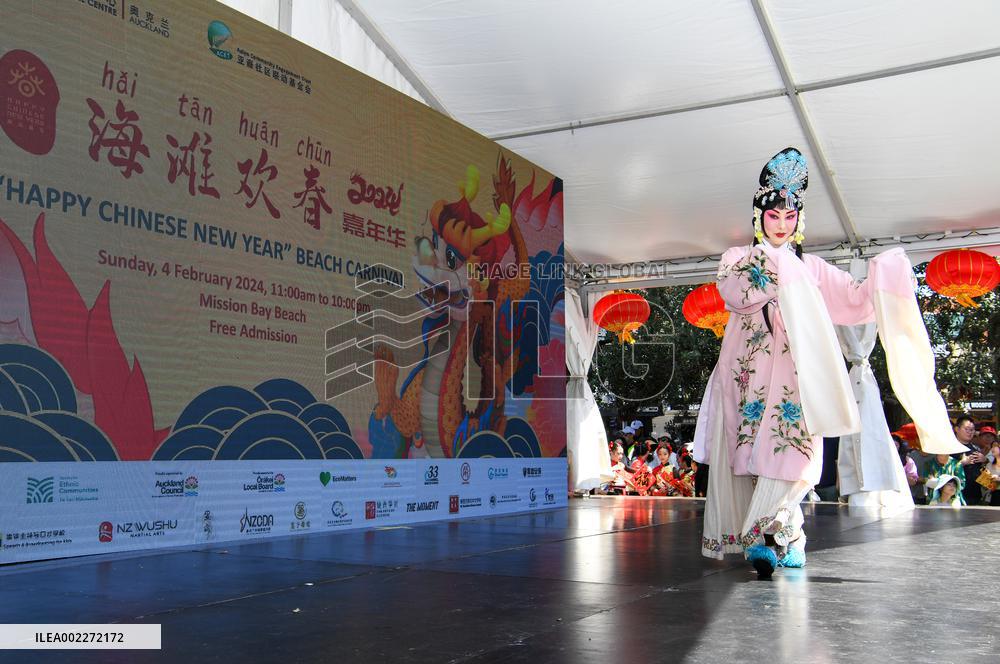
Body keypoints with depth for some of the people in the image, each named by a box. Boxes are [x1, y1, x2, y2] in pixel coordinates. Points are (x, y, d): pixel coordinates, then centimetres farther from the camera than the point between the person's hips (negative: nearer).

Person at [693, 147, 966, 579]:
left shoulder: (810, 267, 19)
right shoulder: (738, 258, 14)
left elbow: (857, 302, 13)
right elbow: (735, 293, -7)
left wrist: (885, 271, 1)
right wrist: (775, 265, -9)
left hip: (793, 368, 1)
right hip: (748, 368, 0)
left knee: (790, 443, -18)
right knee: (752, 445, -8)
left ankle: (764, 534, -23)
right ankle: (780, 536, -3)